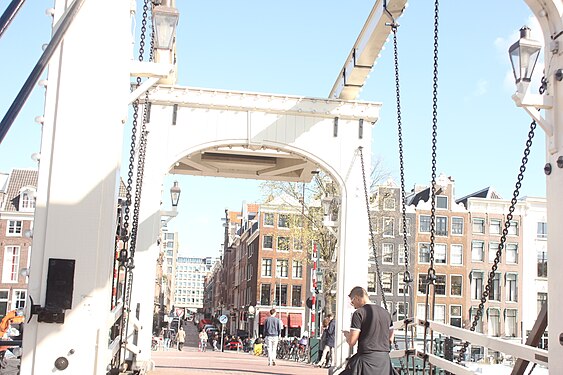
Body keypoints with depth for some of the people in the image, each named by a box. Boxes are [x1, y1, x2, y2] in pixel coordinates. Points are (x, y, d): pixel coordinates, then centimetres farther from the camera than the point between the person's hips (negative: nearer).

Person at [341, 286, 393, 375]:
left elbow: (351, 342, -11)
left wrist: (346, 334, 9)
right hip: (385, 359, 7)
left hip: (366, 360, -6)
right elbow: (390, 339, 18)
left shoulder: (359, 313, -8)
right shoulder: (386, 313, 13)